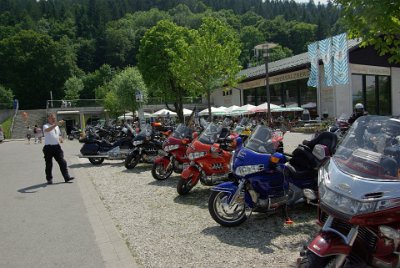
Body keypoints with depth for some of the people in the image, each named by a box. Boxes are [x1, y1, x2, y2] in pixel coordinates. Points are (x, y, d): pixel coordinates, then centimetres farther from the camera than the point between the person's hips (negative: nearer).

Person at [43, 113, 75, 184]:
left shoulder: (57, 126, 16)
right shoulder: (46, 126, -5)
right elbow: (47, 130, -30)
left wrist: (60, 138, 5)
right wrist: (56, 124, -40)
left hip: (57, 147, 5)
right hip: (49, 147, -5)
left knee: (62, 162, -1)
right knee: (49, 164, 4)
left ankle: (66, 177, 1)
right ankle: (49, 179, 18)